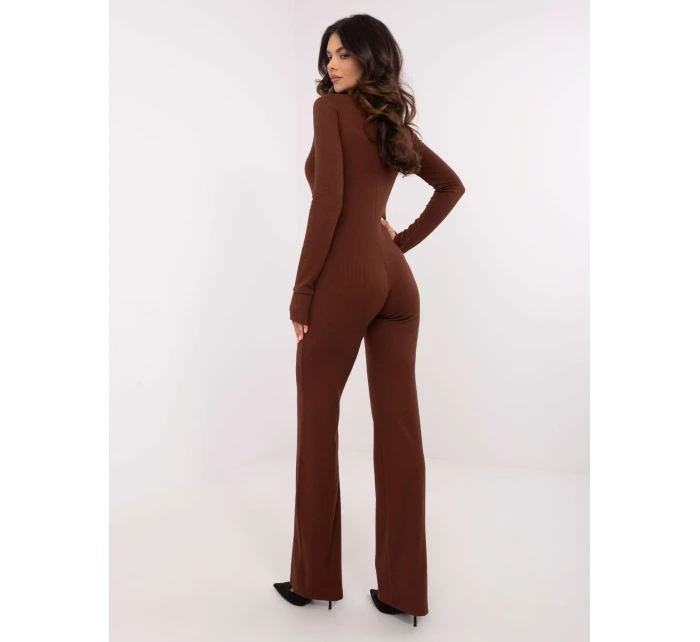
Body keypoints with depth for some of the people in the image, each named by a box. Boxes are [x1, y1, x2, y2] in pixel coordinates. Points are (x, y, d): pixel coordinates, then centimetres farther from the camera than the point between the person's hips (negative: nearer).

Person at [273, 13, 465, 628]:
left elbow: (330, 201, -12)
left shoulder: (332, 108, -1)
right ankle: (403, 588, 13)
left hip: (344, 276, -6)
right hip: (396, 279, 7)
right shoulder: (396, 120, 20)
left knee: (317, 424, 6)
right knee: (400, 428, 4)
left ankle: (315, 578, 18)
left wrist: (302, 290, -10)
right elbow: (452, 186, 26)